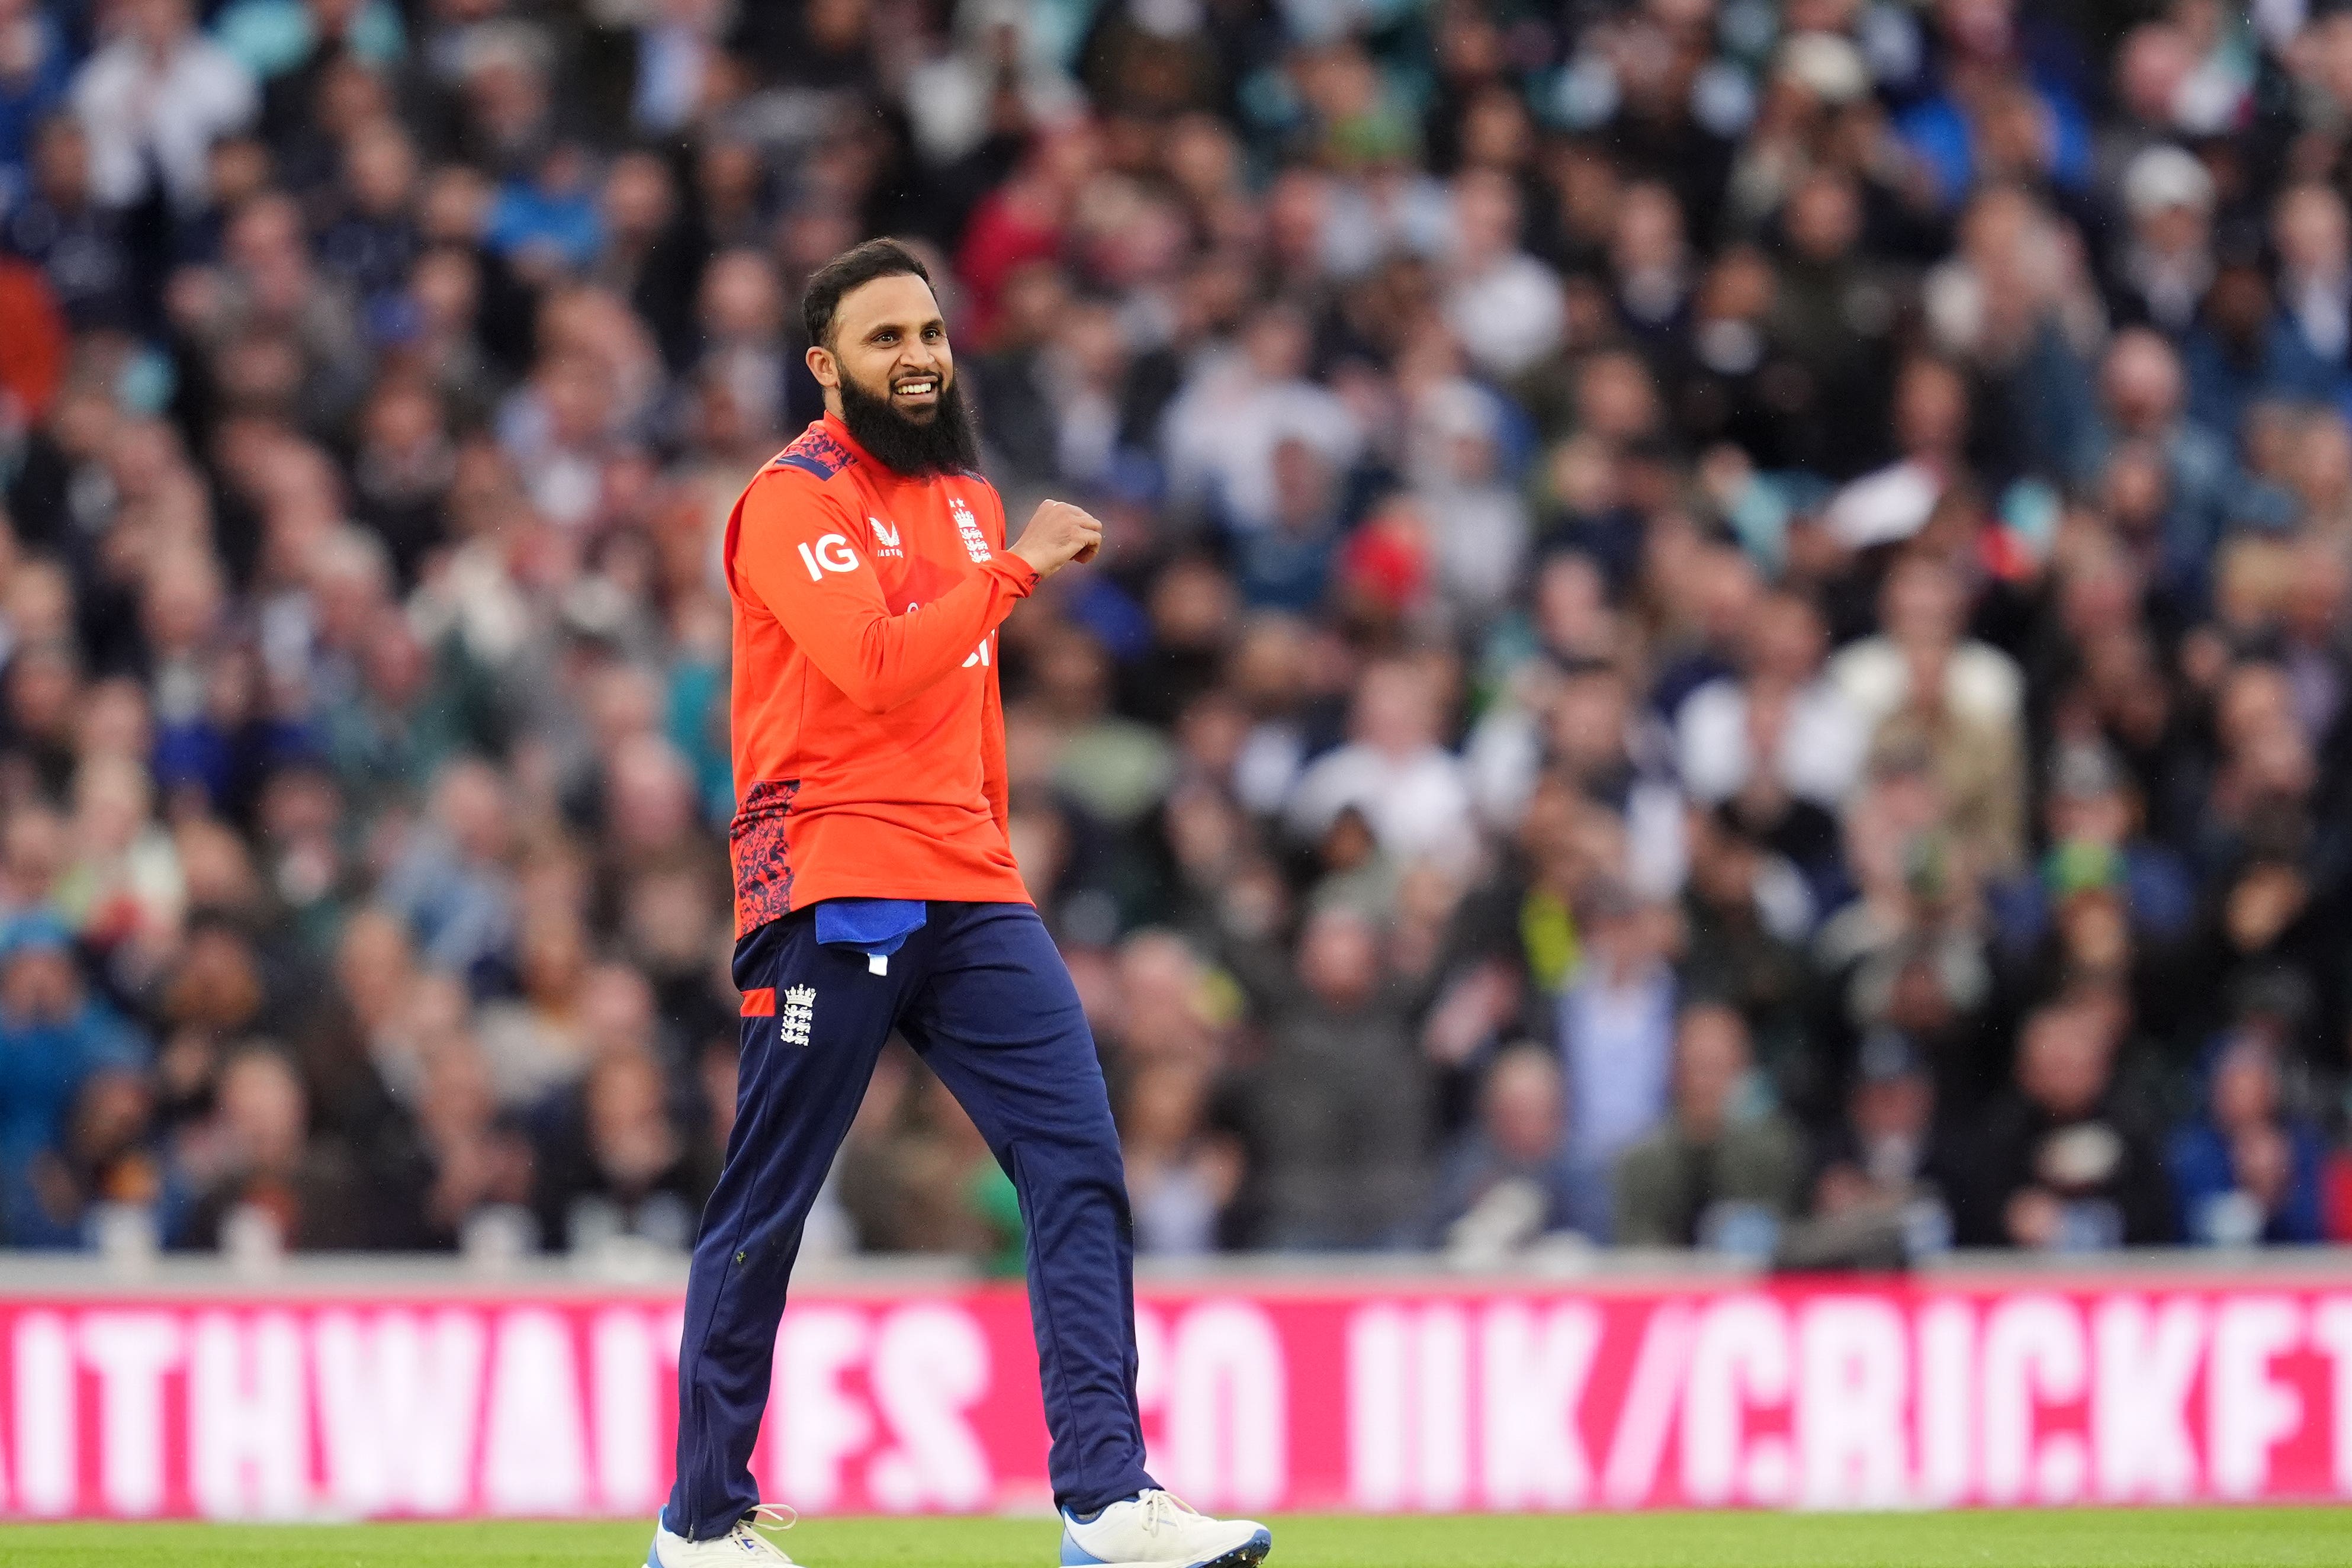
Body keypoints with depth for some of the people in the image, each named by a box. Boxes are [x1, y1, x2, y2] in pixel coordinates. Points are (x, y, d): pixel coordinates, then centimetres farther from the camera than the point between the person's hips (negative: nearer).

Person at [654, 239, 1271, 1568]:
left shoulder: (969, 499, 19)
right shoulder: (796, 502, -6)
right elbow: (876, 665, -20)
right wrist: (1017, 567, -14)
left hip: (969, 896, 7)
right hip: (834, 891, -7)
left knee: (1081, 1164, -7)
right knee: (766, 1210, -1)